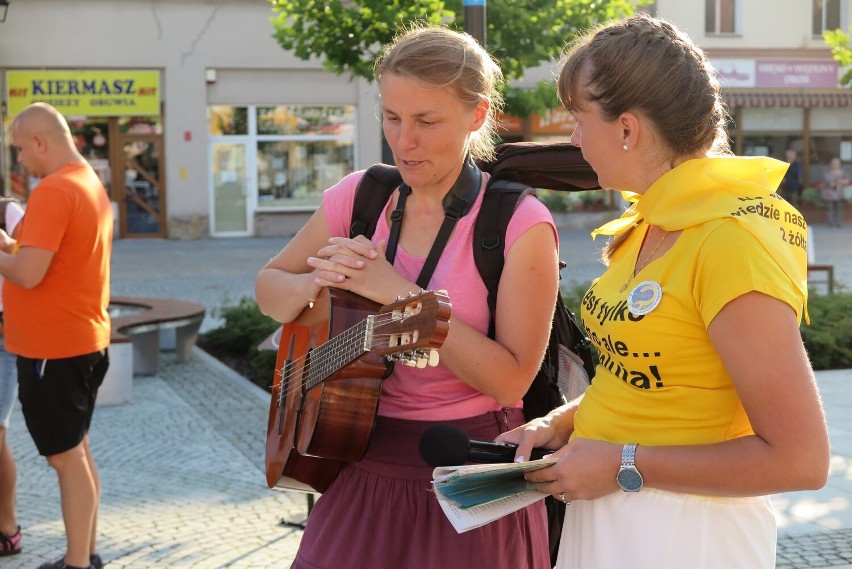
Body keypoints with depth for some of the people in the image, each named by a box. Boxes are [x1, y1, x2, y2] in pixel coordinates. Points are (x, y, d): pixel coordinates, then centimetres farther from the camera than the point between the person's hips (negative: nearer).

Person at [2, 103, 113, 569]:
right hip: (83, 340, 10)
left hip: (53, 347, -10)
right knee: (75, 451, 16)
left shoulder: (52, 192, -19)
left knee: (64, 456, -2)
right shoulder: (91, 184, 12)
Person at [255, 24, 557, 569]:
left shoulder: (520, 224, -13)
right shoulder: (359, 197, 0)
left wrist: (399, 293, -25)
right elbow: (269, 288, 11)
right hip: (362, 468, 4)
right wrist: (316, 283, -12)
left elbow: (512, 380, -19)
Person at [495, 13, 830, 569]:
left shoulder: (730, 240, -21)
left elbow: (799, 458, -22)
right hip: (602, 513, 8)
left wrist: (624, 467, -19)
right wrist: (558, 424, 2)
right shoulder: (646, 226, 5)